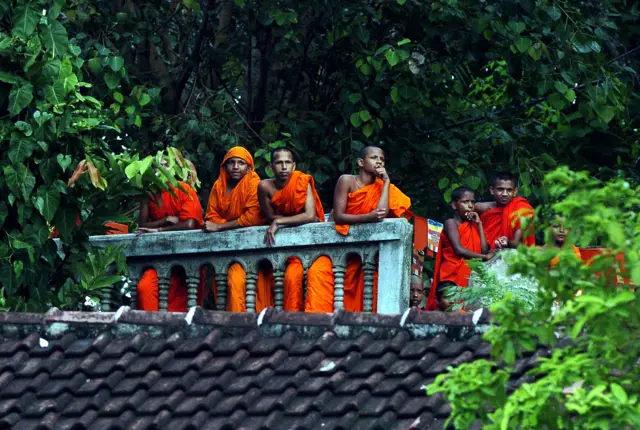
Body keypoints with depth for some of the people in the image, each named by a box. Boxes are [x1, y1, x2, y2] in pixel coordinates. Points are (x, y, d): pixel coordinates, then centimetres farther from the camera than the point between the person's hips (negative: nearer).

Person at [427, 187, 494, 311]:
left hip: (468, 275, 6)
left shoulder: (473, 225, 17)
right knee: (447, 304, -24)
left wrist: (479, 224, 5)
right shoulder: (451, 223, -2)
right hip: (451, 274, -6)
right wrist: (485, 257, -9)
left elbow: (484, 250, 5)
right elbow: (459, 250, -15)